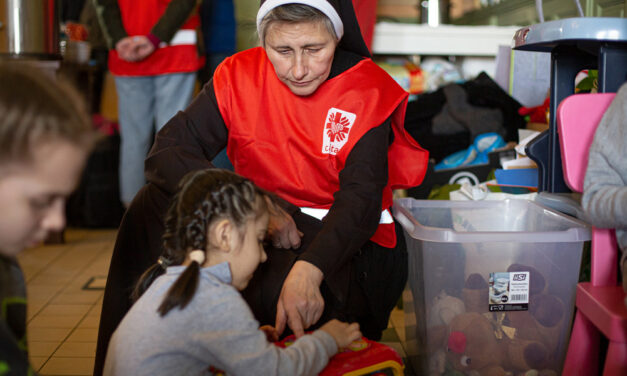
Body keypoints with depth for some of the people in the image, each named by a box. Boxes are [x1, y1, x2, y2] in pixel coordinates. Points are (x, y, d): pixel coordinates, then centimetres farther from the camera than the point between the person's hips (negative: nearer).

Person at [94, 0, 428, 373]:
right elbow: (167, 152, -12)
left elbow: (361, 196, -22)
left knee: (273, 288, -36)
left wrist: (308, 269, -41)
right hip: (261, 227, 4)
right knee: (155, 203, -16)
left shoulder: (367, 90, -11)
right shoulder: (239, 75, -4)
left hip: (342, 239, -3)